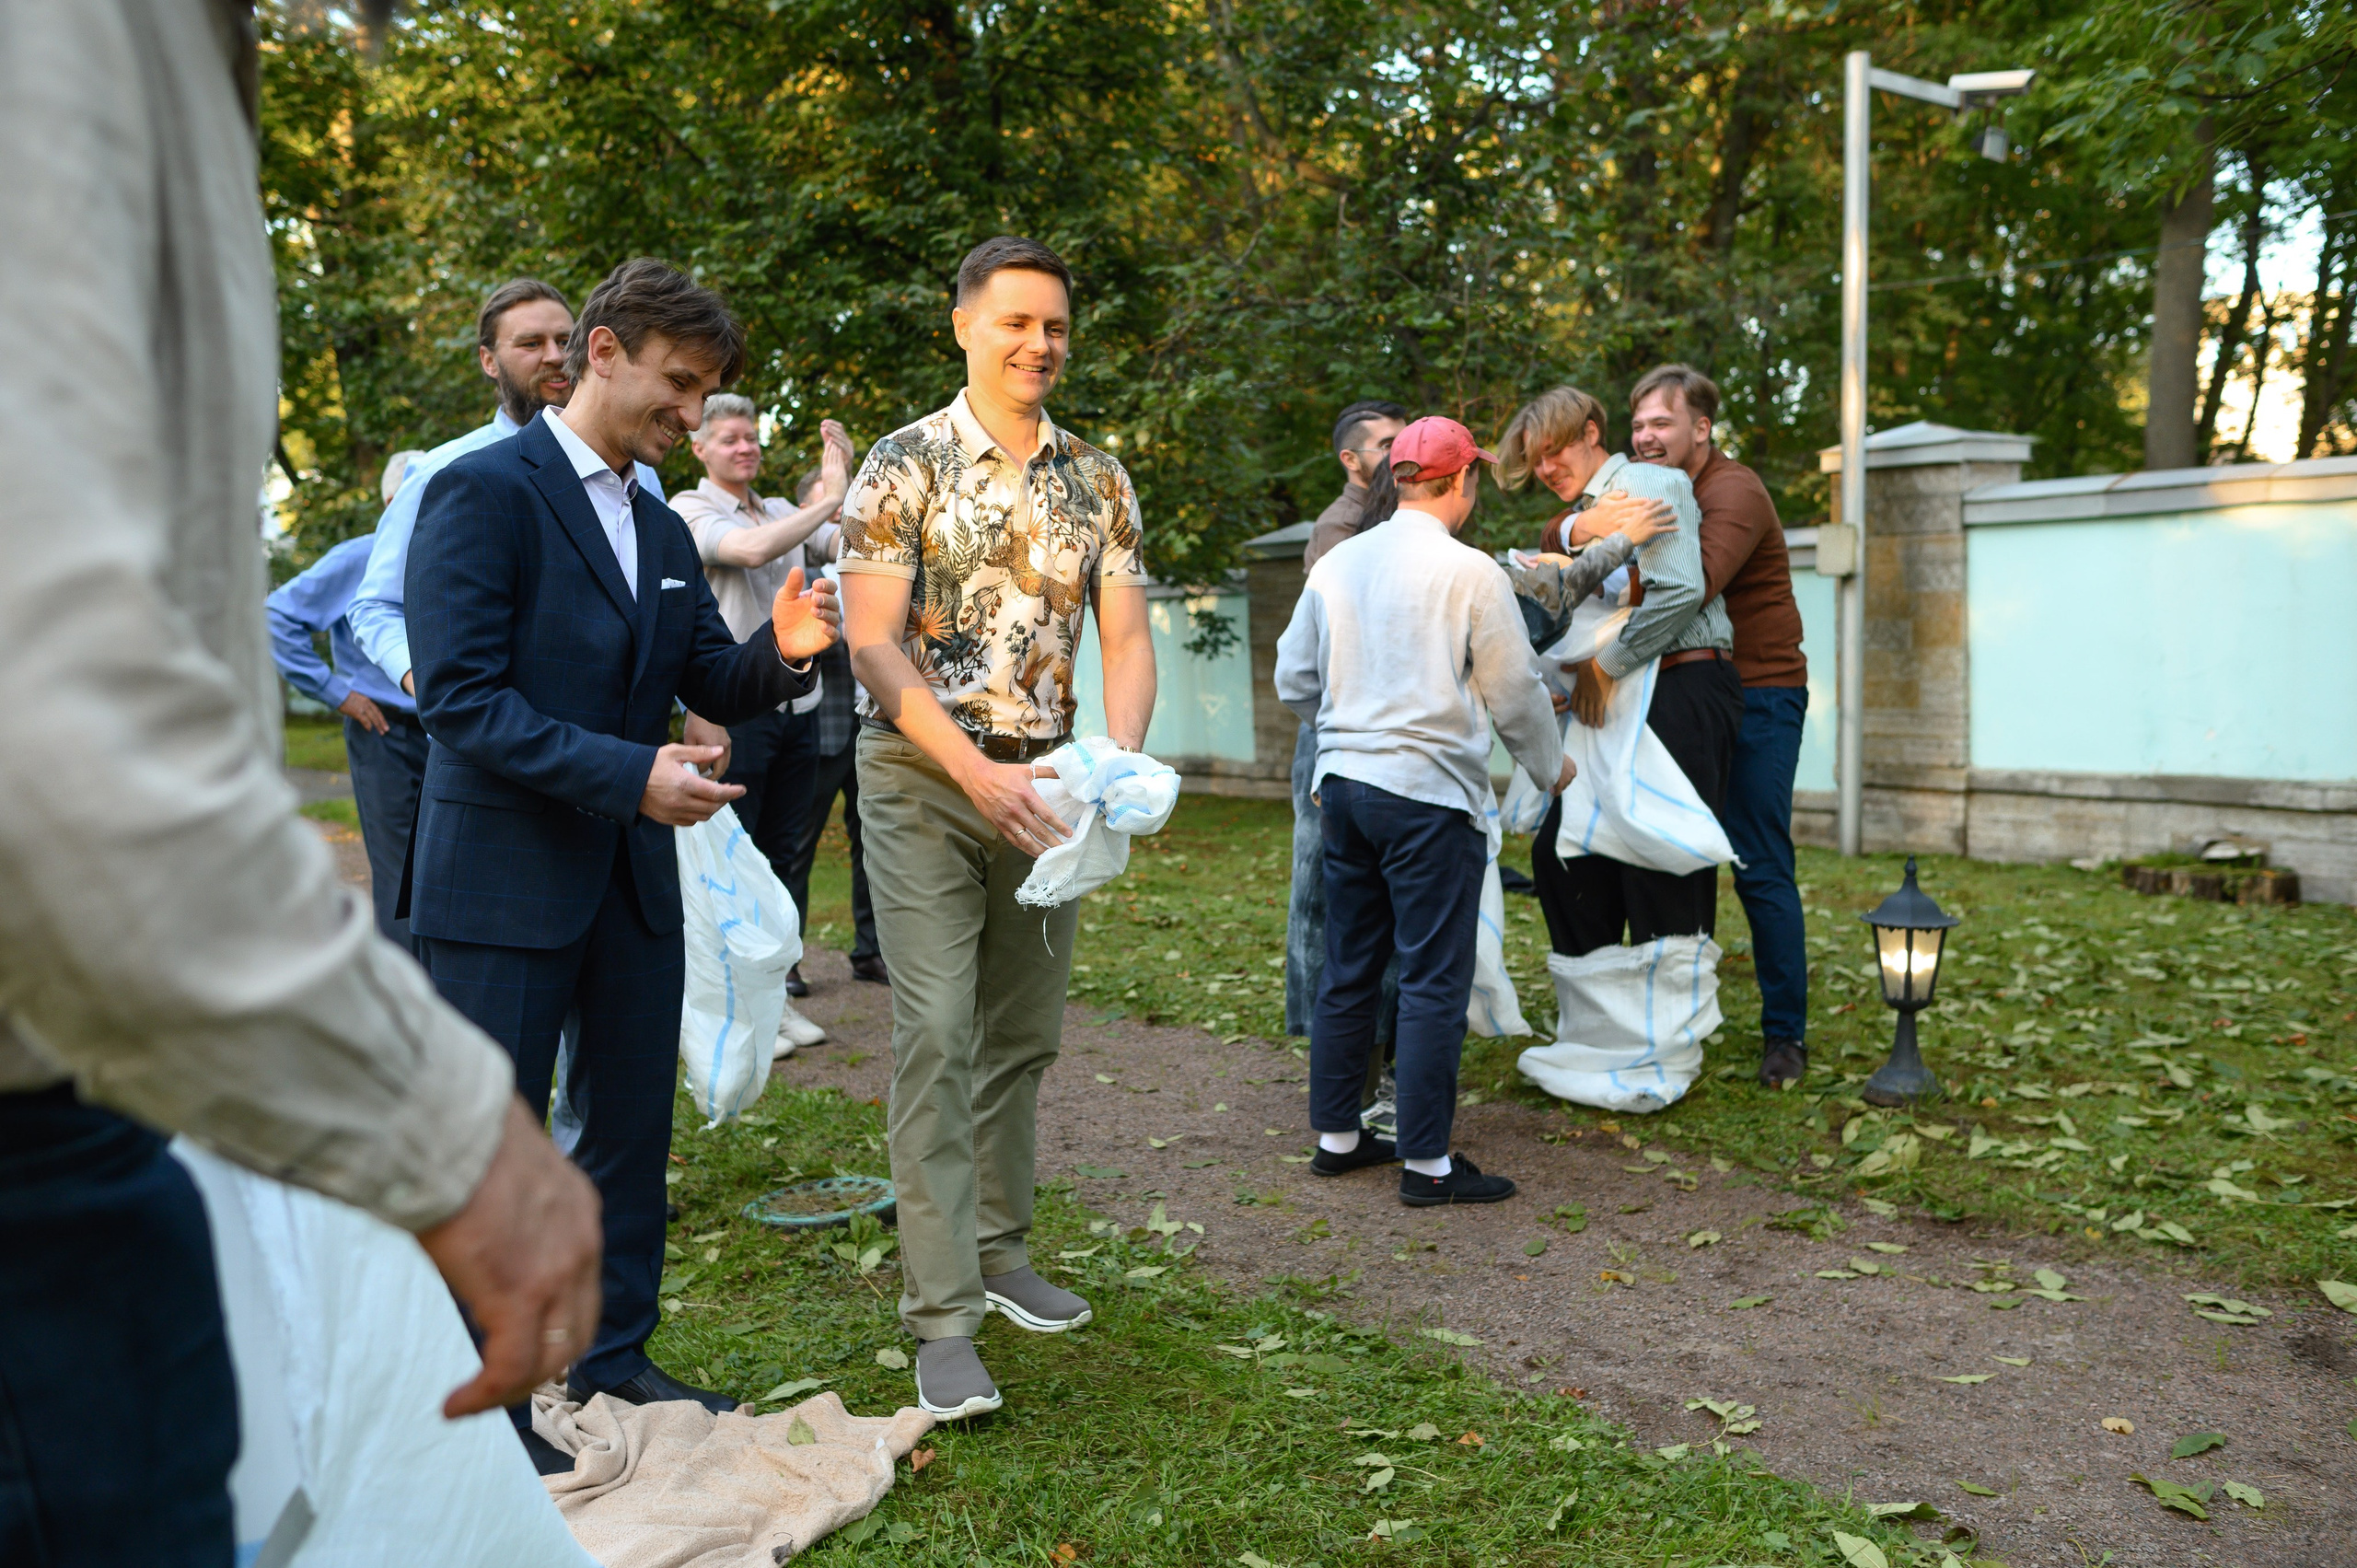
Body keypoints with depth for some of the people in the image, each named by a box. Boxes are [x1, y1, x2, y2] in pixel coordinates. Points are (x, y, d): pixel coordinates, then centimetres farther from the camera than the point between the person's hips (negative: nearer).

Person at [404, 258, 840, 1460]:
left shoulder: (663, 530, 15)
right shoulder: (482, 490, -10)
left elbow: (714, 687, 14)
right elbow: (459, 696, -18)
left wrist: (777, 652, -8)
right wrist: (628, 773, -24)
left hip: (633, 878, 8)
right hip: (503, 879, -8)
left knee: (631, 1135, 15)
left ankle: (614, 1360, 30)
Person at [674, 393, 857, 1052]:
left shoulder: (785, 513, 15)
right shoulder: (691, 510, -4)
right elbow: (751, 550, -23)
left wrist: (849, 481, -11)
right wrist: (829, 499, -22)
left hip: (797, 706, 6)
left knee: (783, 853, 11)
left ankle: (775, 991, 21)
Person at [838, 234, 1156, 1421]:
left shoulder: (1098, 481, 8)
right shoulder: (905, 465, -4)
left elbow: (1126, 639, 5)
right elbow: (873, 642, -11)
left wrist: (1118, 765, -14)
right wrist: (979, 773, -20)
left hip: (1042, 785, 5)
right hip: (923, 776, -4)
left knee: (1025, 1032, 11)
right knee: (936, 1031, -10)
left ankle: (997, 1254, 28)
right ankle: (942, 1319, -6)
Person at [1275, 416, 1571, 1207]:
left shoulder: (1337, 564, 6)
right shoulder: (1470, 572, -10)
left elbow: (1293, 680, 11)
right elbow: (1515, 693, -3)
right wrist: (1552, 767, 15)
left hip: (1344, 782, 6)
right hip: (1429, 792, -6)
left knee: (1349, 967, 15)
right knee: (1434, 981, 0)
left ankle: (1336, 1134, 25)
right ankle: (1427, 1163, 4)